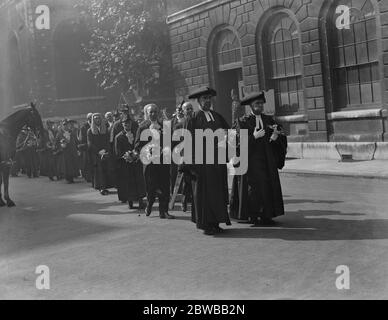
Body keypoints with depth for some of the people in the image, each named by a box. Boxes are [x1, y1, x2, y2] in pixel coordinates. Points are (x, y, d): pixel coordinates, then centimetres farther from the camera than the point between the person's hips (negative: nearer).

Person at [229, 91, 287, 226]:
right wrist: (253, 137, -22)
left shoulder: (269, 120, 11)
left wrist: (275, 136, -15)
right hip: (251, 159, -5)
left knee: (269, 186, 2)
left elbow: (281, 137, 6)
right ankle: (253, 216, 4)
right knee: (253, 187, -5)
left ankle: (266, 215, 10)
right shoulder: (243, 122, -3)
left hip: (267, 161, 5)